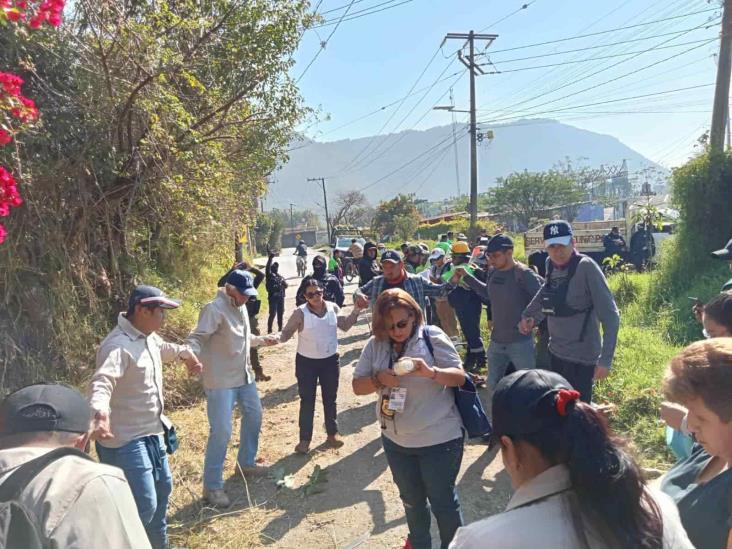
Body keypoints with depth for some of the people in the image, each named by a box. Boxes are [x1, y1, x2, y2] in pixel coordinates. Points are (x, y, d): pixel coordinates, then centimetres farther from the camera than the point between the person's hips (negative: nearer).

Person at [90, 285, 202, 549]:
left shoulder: (148, 336, 2)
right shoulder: (118, 346, -28)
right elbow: (101, 383, -45)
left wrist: (185, 353, 34)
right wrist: (100, 413, -62)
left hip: (152, 432, 10)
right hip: (125, 440, -10)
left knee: (162, 488, 25)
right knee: (144, 505, -8)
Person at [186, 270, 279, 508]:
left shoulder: (241, 307, 8)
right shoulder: (214, 309, -19)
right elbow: (196, 337, -28)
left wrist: (262, 340, 25)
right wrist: (192, 355, -46)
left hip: (245, 376, 9)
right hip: (221, 381, -9)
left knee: (254, 416, 21)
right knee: (221, 431, -7)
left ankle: (246, 463, 42)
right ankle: (212, 486, 9)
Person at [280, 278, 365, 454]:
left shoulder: (333, 308, -5)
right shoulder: (301, 312, -15)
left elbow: (345, 326, 6)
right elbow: (286, 333, -13)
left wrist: (356, 309, -3)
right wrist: (276, 338, -34)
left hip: (330, 360, 3)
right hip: (306, 362, -3)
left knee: (330, 399, 15)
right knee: (307, 401, 7)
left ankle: (332, 433, 32)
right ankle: (305, 439, 20)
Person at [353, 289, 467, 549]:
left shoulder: (432, 336, -14)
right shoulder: (375, 345, -3)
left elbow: (459, 377, -13)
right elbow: (357, 386, -1)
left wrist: (430, 372, -32)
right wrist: (378, 379, -22)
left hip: (439, 438, -4)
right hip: (395, 440, 5)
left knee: (443, 501, 12)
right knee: (411, 499, 25)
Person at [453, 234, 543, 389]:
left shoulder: (524, 274, -20)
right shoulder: (493, 273, 1)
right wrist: (467, 277, 14)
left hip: (520, 342, -7)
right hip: (496, 341, 7)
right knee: (493, 384, 18)